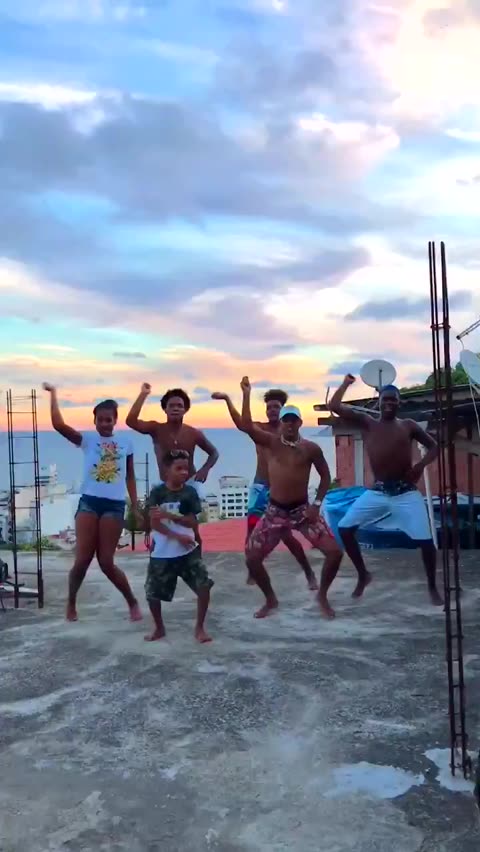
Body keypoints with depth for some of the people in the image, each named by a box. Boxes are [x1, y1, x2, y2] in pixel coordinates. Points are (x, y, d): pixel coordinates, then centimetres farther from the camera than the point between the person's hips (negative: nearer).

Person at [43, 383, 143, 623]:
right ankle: (71, 604, 21)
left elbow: (130, 477, 13)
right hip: (89, 502, 0)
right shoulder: (87, 440, 3)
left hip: (114, 505, 0)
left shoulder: (125, 442, 7)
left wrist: (136, 508, 10)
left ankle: (133, 602, 20)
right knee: (82, 560, -2)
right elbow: (58, 425, -12)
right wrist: (53, 394, -8)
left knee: (106, 562, -1)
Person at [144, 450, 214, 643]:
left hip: (188, 550, 1)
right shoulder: (157, 492, -7)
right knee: (153, 593, 4)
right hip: (162, 552, -1)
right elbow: (154, 523, -11)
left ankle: (199, 628, 8)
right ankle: (159, 628, 28)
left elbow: (192, 522, -7)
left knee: (204, 586, -10)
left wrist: (168, 515, -20)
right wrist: (177, 536, -19)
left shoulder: (190, 492, -1)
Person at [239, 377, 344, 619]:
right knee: (251, 557, -4)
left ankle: (322, 596, 14)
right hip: (275, 511, 1)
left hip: (302, 510, -1)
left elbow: (325, 476, 5)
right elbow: (247, 426, -19)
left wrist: (317, 504, -4)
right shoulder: (271, 442, -4)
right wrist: (246, 395, -25)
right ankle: (270, 600, 22)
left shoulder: (311, 448, -4)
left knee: (334, 551, -13)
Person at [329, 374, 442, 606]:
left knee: (425, 540, -9)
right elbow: (334, 406, -3)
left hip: (406, 492, -1)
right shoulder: (367, 423, 5)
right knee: (345, 528, -4)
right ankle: (363, 575, 16)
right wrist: (346, 383, 5)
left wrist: (421, 465, -6)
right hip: (377, 492, 2)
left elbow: (433, 446, 11)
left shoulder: (408, 426, 5)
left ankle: (432, 588, 15)